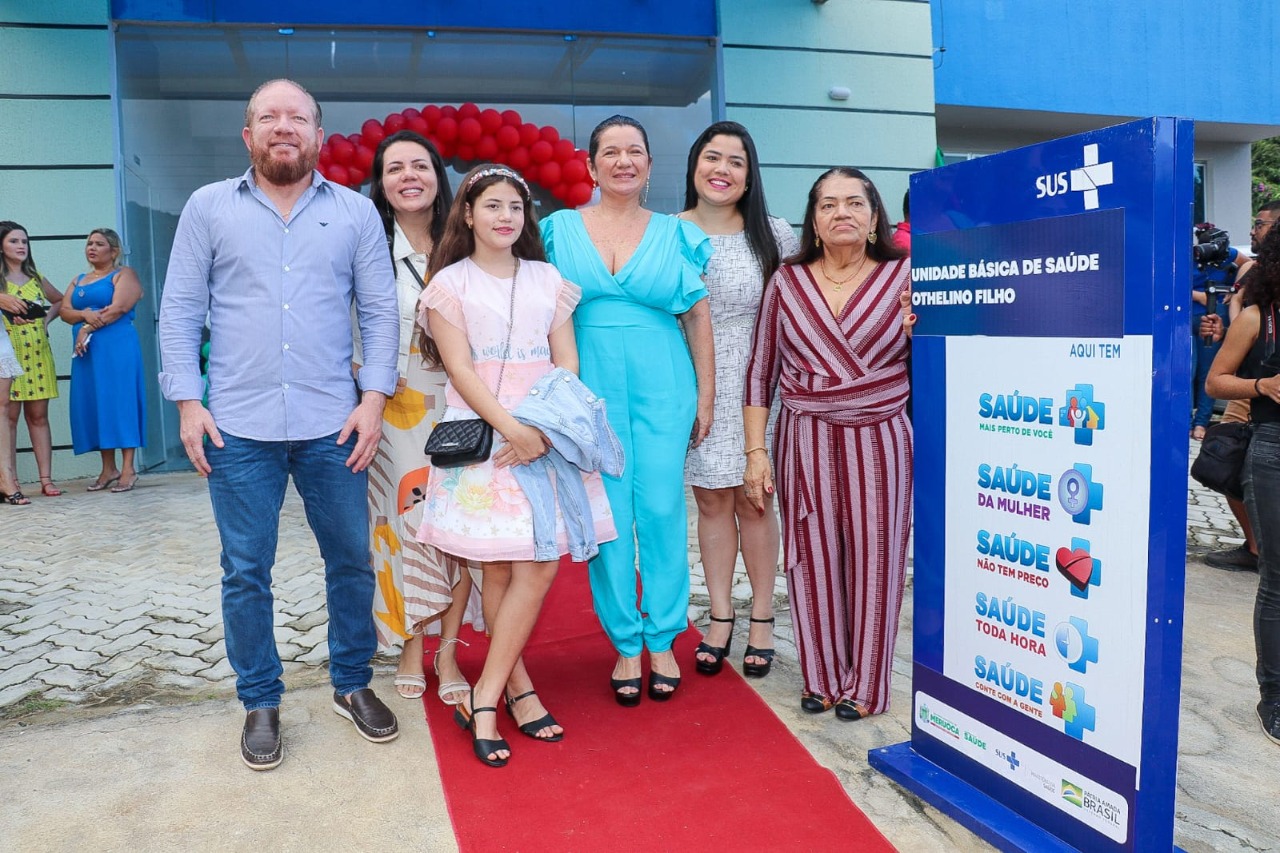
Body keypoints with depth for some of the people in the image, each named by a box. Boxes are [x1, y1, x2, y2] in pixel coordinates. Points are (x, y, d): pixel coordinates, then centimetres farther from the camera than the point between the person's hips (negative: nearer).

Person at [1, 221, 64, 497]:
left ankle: (46, 479, 5)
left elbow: (60, 301, 27)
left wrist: (47, 319, 10)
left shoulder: (36, 277, 15)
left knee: (39, 415, 4)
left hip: (37, 352, 4)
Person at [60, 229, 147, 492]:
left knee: (119, 400, -8)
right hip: (86, 349, 6)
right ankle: (108, 468, 7)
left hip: (117, 347, -6)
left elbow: (119, 308, -12)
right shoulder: (78, 281, 22)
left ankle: (128, 468, -8)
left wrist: (87, 328, -13)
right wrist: (85, 314, -11)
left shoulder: (124, 274, 3)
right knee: (93, 404, 3)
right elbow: (65, 311, 10)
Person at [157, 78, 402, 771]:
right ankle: (260, 702, 24)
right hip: (238, 428, 0)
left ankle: (353, 685, 26)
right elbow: (179, 311, 5)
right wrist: (187, 402, -4)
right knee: (245, 572, 7)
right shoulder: (208, 207, 7)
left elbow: (380, 312, 5)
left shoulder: (355, 212, 7)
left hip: (333, 427, 1)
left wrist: (374, 397, -5)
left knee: (352, 560, 8)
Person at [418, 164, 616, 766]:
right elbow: (460, 369, -4)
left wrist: (546, 427, -10)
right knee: (497, 570, 0)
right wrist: (511, 428, -17)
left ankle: (485, 698, 4)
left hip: (546, 435, 3)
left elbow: (567, 362, 7)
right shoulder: (450, 283, 4)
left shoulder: (547, 281, 14)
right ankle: (516, 687, 15)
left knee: (540, 566, -5)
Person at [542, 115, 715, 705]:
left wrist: (705, 396, 4)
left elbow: (699, 318, 8)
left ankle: (662, 640, 17)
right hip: (591, 390, 0)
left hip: (663, 389, 0)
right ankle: (625, 645, 17)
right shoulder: (560, 230, 7)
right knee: (607, 517, 3)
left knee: (662, 509, 2)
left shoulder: (675, 234, 7)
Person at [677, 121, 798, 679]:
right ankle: (720, 618, 23)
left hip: (754, 387, -1)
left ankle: (761, 619, 21)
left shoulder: (776, 236, -1)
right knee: (711, 502, 9)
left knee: (754, 502, 6)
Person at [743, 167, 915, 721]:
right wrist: (755, 451, 4)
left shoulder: (903, 277, 3)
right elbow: (761, 371, 8)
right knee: (814, 555, 3)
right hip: (805, 441, 1)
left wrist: (916, 333, -16)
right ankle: (822, 678, 20)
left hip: (881, 440, -1)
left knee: (873, 555, 2)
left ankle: (866, 684, 17)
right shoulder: (786, 283, 6)